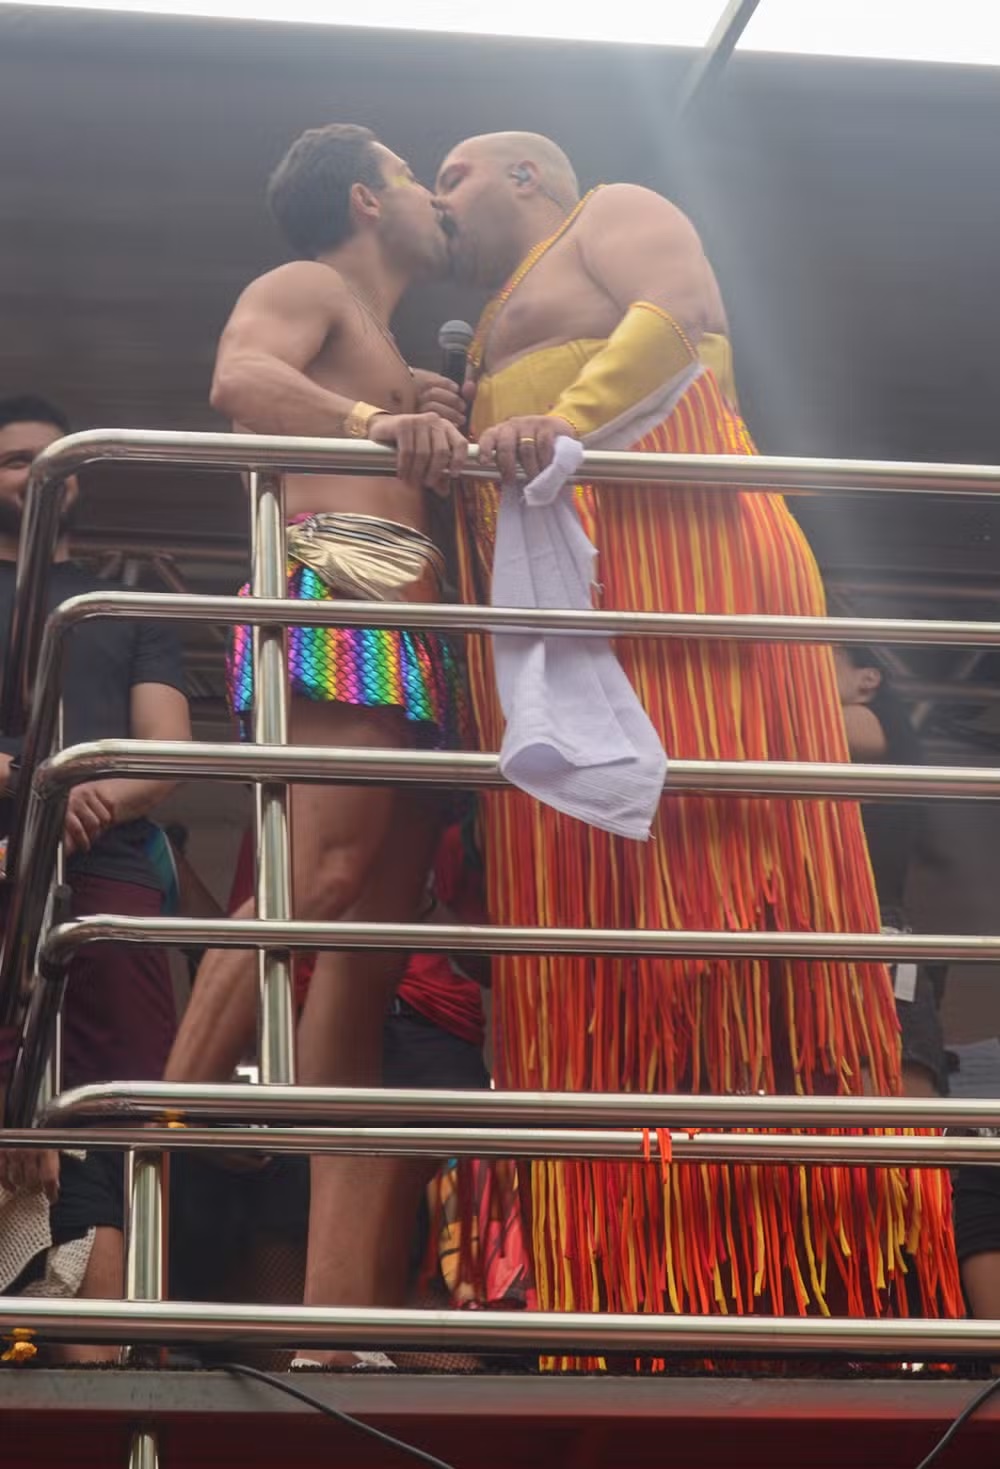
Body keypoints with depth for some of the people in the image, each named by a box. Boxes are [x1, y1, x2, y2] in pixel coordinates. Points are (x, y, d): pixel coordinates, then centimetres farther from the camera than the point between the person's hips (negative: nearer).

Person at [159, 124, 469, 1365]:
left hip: (407, 639, 8)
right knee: (321, 878, -27)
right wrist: (375, 422, -29)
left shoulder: (390, 362, 35)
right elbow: (240, 378, -14)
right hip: (337, 592, -8)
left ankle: (346, 1293, -12)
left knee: (371, 934, -4)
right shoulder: (304, 288, 9)